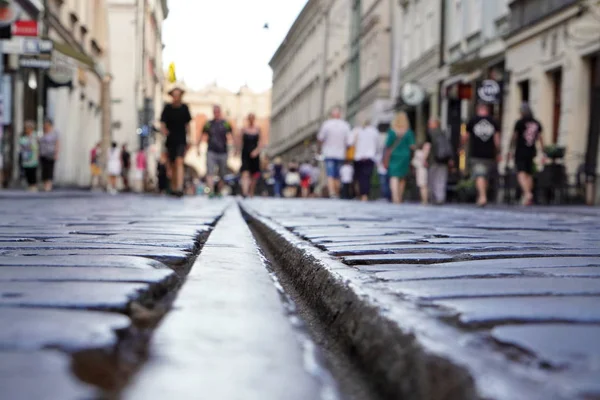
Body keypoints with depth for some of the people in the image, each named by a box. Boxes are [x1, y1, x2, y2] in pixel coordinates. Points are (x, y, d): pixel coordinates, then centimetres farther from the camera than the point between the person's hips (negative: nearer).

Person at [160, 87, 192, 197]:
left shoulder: (184, 108, 3)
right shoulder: (167, 108, 0)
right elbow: (162, 123, -3)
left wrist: (188, 138, 10)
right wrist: (164, 130, -24)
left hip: (181, 140, -1)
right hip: (171, 140, 2)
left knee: (179, 162, -18)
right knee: (172, 165, 10)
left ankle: (179, 188, -27)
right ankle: (173, 187, 24)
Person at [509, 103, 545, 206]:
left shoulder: (520, 123, -6)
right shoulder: (537, 123, 7)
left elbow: (514, 137, -2)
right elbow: (540, 138, 5)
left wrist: (510, 150, 6)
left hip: (521, 151, -5)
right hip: (531, 151, 5)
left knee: (521, 173, -10)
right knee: (529, 174, 12)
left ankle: (527, 193, -31)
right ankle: (529, 199, 12)